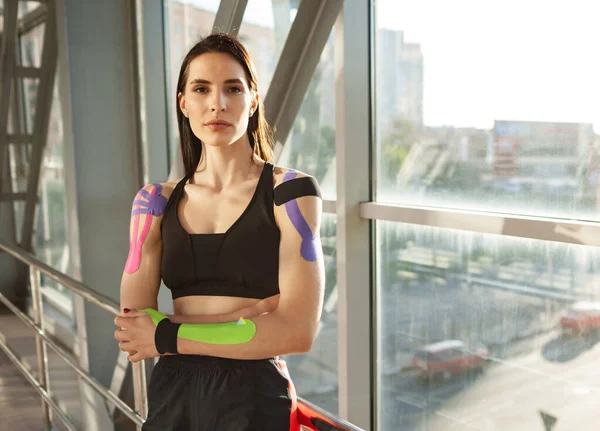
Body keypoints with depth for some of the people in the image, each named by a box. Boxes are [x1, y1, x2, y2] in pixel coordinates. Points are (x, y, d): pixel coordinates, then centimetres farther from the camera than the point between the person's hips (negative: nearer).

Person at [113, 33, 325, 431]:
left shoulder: (290, 190, -9)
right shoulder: (157, 202, 2)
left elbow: (298, 331, -17)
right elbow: (133, 334, -6)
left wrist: (168, 337, -12)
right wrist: (254, 312, -16)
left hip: (254, 398, -3)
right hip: (171, 393, 4)